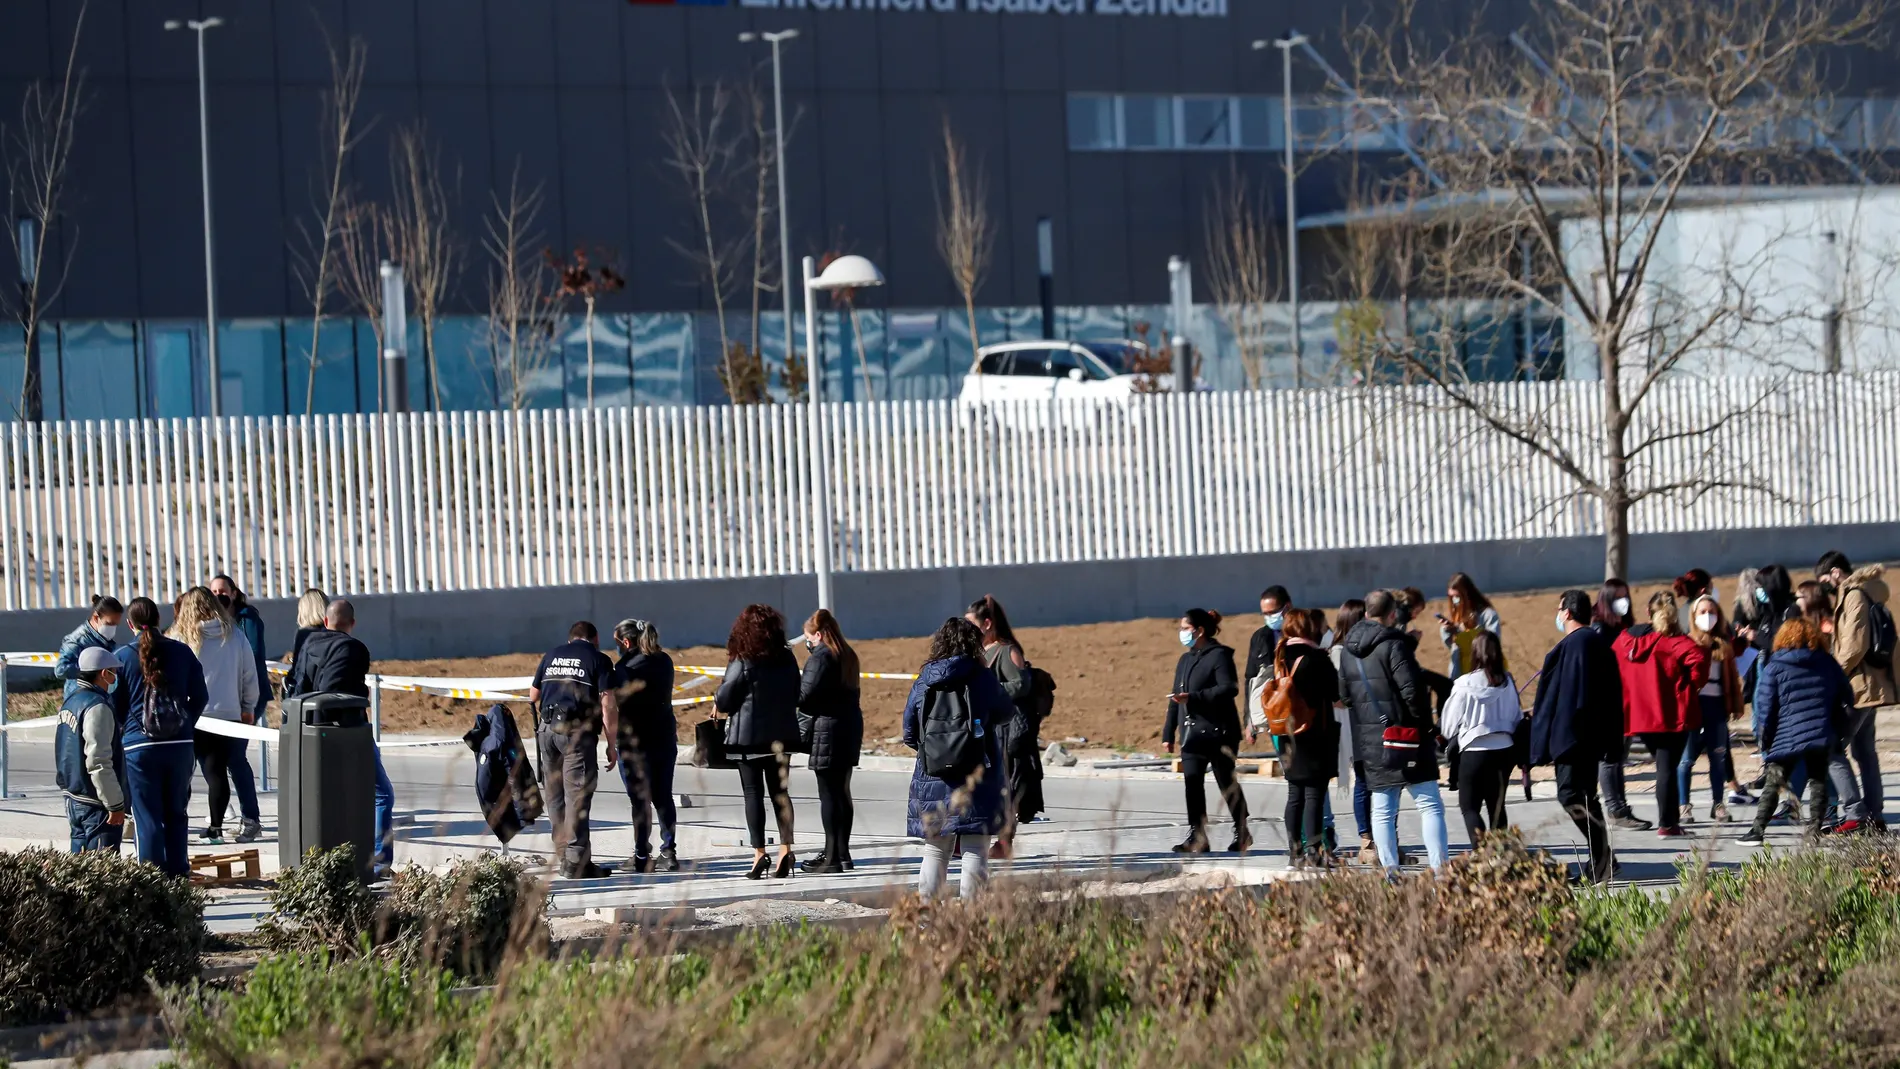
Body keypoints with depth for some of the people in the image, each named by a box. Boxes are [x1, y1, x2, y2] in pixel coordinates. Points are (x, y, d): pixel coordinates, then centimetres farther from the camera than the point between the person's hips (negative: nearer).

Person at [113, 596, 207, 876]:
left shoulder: (122, 657, -3)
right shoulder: (181, 652, 3)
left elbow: (115, 705, 0)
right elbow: (199, 697, 7)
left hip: (139, 746, -2)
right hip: (180, 744, 2)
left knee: (147, 816, 2)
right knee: (176, 813, 13)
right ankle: (178, 872, 14)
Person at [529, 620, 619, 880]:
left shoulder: (551, 655, 16)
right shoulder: (598, 659, 1)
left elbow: (533, 695, 22)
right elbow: (607, 704, -8)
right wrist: (613, 743, -3)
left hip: (547, 729, 5)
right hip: (578, 732, -5)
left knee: (554, 796, 14)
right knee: (577, 796, -5)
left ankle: (563, 856, 18)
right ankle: (576, 862, -9)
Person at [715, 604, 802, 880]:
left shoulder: (742, 662, -14)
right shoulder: (787, 659, 3)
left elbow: (723, 700, -11)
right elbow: (796, 694, 11)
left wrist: (717, 704, 10)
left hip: (749, 735, -5)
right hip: (783, 733, 5)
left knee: (753, 794, 1)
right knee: (780, 791, 10)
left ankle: (759, 852, -4)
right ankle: (785, 848, 2)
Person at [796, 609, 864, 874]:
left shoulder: (820, 657, -13)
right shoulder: (848, 656, 13)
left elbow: (805, 695, -18)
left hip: (827, 730, -9)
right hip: (851, 727, 9)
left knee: (829, 794, -5)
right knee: (841, 792, 14)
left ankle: (832, 857, -4)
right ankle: (841, 853, 19)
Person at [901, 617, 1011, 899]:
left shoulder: (924, 680, 2)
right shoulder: (982, 678, -6)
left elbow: (909, 734, 6)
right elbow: (1006, 713, 9)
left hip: (932, 778, 3)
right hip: (976, 778, -3)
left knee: (934, 851, 11)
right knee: (974, 851, 1)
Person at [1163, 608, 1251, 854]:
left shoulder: (1219, 656, -9)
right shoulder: (1185, 660, 17)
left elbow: (1230, 688, -22)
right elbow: (1175, 698, 20)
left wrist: (1193, 697, -27)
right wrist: (1168, 733, 17)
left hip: (1218, 731, -7)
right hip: (1192, 731, 7)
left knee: (1226, 782, 3)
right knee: (1192, 781, -3)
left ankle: (1242, 832, 18)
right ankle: (1197, 836, -3)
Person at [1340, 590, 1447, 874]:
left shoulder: (1349, 651, 9)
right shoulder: (1394, 645, -13)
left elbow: (1345, 694, 16)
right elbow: (1412, 691, -18)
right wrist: (1424, 723, -6)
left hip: (1368, 741, 7)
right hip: (1403, 735, -6)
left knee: (1382, 810, 10)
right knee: (1430, 804, -3)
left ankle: (1389, 868, 6)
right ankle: (1438, 866, -10)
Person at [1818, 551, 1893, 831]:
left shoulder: (1854, 596, -14)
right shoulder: (1865, 594, 17)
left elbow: (1855, 645, -22)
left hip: (1858, 685, -11)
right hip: (1868, 684, 11)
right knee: (1863, 750, 14)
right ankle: (1875, 814, 16)